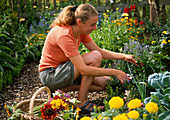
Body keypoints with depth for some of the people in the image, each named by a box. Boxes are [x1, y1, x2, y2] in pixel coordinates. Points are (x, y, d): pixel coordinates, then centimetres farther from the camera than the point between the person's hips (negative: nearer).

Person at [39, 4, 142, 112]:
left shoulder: (81, 31, -3)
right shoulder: (64, 35, -30)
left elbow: (100, 51, 6)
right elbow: (83, 69, -33)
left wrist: (123, 56, -7)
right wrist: (114, 72, -30)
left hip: (64, 69, 9)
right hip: (50, 74, -9)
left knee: (104, 83, 1)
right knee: (94, 57, -24)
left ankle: (64, 88, 2)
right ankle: (82, 102, -15)